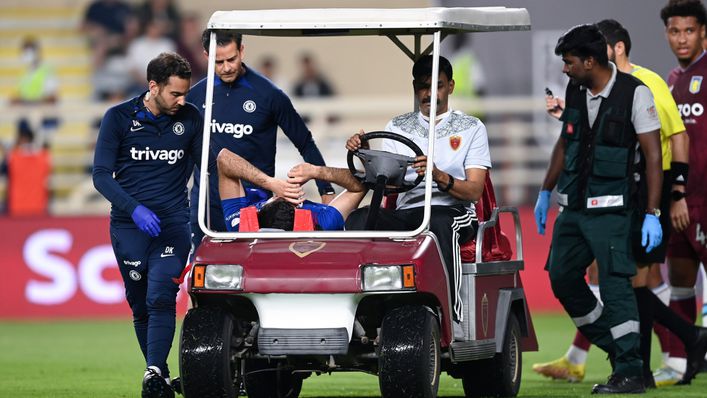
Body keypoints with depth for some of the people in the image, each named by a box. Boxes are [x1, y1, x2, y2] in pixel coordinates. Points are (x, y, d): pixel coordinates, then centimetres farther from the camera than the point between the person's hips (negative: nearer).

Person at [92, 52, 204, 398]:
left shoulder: (190, 118, 4)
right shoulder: (118, 118, -2)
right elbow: (101, 175, -6)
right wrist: (134, 208, -21)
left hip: (172, 224, -1)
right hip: (128, 226, 1)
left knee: (161, 298, -20)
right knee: (140, 307, 6)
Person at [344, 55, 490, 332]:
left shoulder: (471, 129, 10)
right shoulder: (398, 127, 18)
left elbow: (474, 191, -1)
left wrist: (439, 176, -21)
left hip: (453, 213, -3)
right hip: (407, 212, 3)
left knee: (438, 225, -40)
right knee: (358, 219, -28)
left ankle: (451, 318, -42)